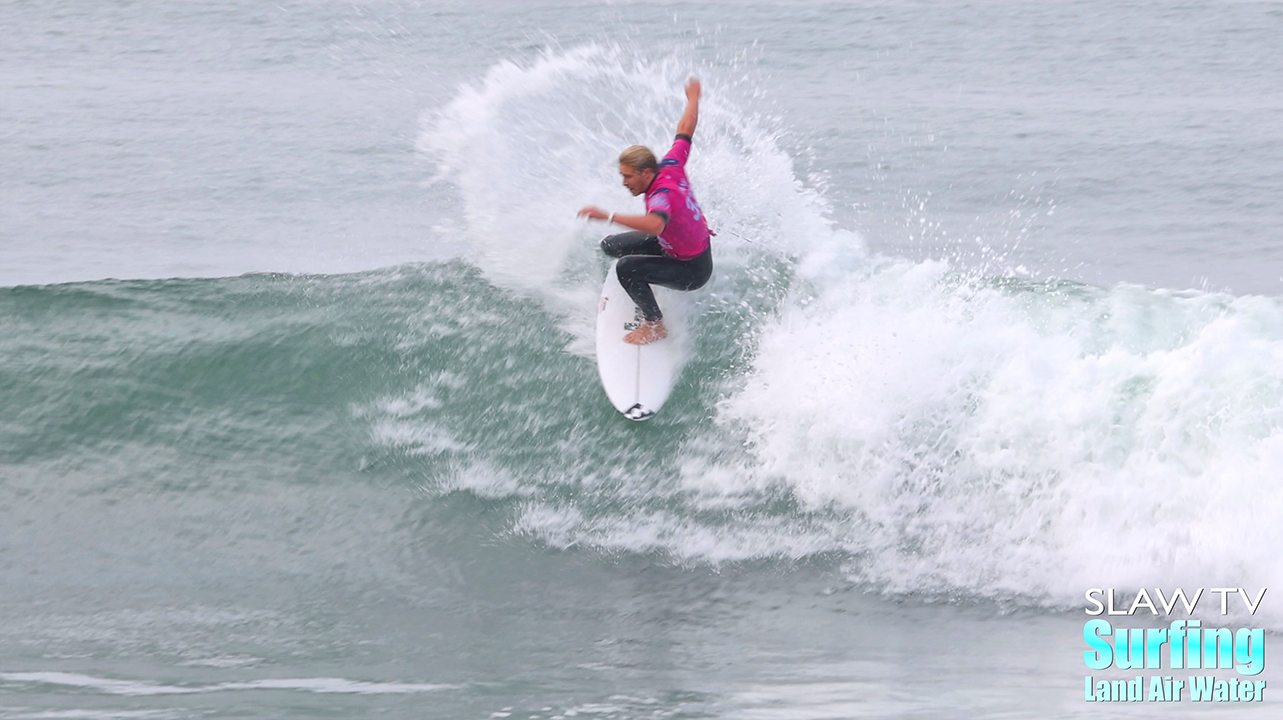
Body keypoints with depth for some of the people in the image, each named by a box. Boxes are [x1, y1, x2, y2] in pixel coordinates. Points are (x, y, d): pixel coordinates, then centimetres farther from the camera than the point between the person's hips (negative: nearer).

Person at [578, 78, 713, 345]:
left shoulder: (662, 195, -38)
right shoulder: (671, 167, -15)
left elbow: (655, 224, -61)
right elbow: (686, 129, 1)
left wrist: (608, 216, -61)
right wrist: (693, 98, 20)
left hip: (693, 270, -9)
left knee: (626, 267, -30)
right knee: (611, 246, 8)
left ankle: (655, 325, -12)